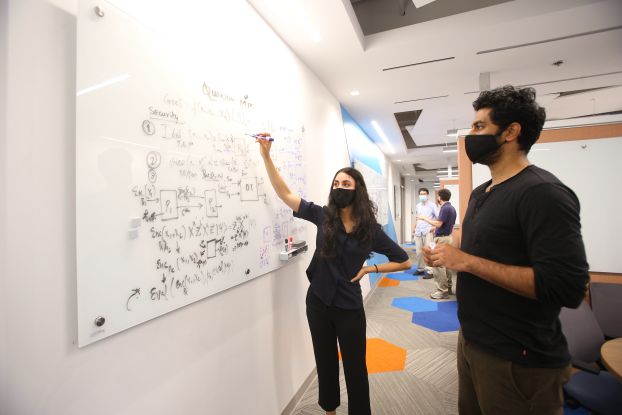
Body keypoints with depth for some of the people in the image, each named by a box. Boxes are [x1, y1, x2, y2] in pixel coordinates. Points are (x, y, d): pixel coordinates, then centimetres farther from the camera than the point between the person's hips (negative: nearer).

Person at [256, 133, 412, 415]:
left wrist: (369, 268, -7)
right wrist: (266, 156, -16)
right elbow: (285, 194, -10)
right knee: (325, 362, 22)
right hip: (317, 302, 2)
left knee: (355, 367, 14)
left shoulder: (370, 229, -8)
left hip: (349, 307, -2)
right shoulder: (322, 216, -6)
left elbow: (404, 262, 1)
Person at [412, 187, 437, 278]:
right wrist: (414, 227, 11)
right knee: (419, 252, 10)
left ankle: (429, 271, 1)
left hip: (428, 232, -5)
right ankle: (420, 269, 22)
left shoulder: (432, 205, -2)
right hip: (418, 232, 5)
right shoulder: (417, 206, 14)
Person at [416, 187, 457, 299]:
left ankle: (442, 291, -1)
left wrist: (424, 218, -15)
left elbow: (438, 224, -24)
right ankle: (448, 287, 23)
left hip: (442, 239, -10)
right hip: (448, 237, 10)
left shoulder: (445, 208, -19)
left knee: (437, 264, -6)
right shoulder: (451, 208, 12)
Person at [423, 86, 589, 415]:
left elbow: (567, 287, -27)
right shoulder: (480, 193, 8)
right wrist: (447, 258, 0)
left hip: (519, 359, -8)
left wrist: (466, 262, -25)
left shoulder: (543, 193, -20)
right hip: (471, 339, 9)